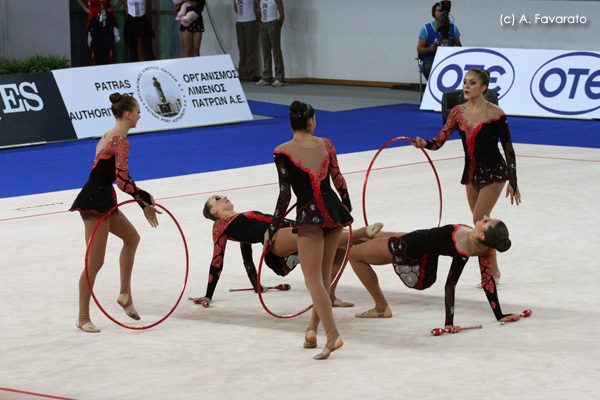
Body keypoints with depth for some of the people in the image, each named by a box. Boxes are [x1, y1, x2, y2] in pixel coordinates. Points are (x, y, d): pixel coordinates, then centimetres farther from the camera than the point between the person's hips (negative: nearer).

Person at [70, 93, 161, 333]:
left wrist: (144, 205, 23)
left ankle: (125, 294, 26)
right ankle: (83, 318, 2)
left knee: (131, 237, 24)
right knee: (95, 262, -5)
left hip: (103, 200, 11)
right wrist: (146, 198, -6)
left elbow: (121, 177, 22)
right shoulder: (120, 140, -15)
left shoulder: (110, 136, 16)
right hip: (95, 202, -11)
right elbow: (122, 181, -21)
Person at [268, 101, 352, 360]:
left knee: (313, 280, -3)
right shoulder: (325, 144, 6)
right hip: (334, 211, 5)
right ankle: (313, 327, 18)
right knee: (324, 274, 17)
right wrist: (347, 206, 30)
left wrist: (273, 229, 2)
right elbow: (338, 180, 12)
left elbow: (285, 195, -7)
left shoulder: (283, 152, -6)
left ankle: (332, 334, -16)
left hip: (309, 216, -4)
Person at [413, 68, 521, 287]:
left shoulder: (495, 113, -13)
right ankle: (492, 271, 23)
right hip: (471, 173, 6)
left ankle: (492, 273, -2)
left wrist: (513, 182, -8)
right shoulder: (458, 112, 1)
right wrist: (424, 144, -30)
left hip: (493, 172, -6)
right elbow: (441, 139, -7)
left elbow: (508, 148, -8)